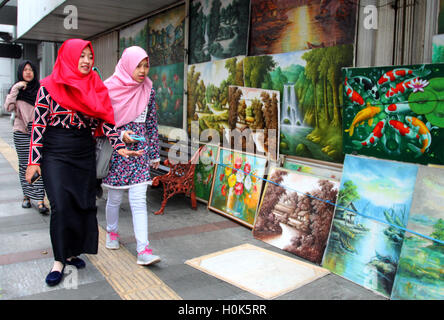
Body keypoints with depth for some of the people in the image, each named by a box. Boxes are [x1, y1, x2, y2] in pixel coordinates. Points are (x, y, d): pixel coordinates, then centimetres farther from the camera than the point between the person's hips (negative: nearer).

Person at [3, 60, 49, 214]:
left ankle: (40, 200, -10)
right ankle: (26, 196, 19)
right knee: (24, 165, 6)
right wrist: (15, 88, -13)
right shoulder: (16, 89, 7)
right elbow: (8, 107, -9)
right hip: (21, 132, 1)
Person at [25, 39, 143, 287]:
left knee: (84, 203, 6)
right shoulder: (50, 85, -4)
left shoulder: (96, 88, 7)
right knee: (61, 205, -9)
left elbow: (105, 120, 5)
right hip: (56, 152, -4)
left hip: (85, 152, 4)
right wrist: (34, 160, -9)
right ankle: (60, 260, 5)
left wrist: (120, 146, -6)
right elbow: (39, 124, -5)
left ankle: (71, 252, 23)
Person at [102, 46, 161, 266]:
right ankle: (112, 233, 39)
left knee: (139, 200, -4)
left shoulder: (148, 90, 5)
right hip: (115, 151, -2)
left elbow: (152, 123, 11)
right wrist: (120, 134, -18)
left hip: (139, 150, 2)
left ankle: (144, 250, -5)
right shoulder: (110, 88, -6)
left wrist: (154, 154, 13)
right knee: (115, 198, 11)